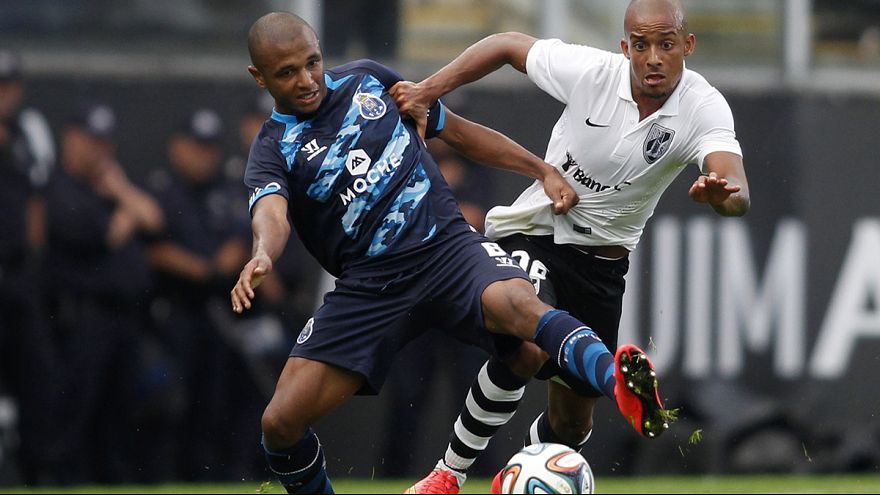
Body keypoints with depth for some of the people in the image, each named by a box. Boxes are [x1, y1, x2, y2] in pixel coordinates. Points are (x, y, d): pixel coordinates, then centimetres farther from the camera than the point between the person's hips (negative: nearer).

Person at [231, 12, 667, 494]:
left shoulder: (367, 80, 11)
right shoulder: (273, 150, 1)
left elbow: (457, 131, 22)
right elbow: (271, 213, -21)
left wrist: (544, 171, 14)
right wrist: (262, 258, -45)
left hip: (448, 248, 0)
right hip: (367, 286, 0)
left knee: (514, 303, -35)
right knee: (281, 422, -11)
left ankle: (623, 385, -61)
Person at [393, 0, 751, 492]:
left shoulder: (704, 109, -20)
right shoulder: (591, 71, -20)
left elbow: (738, 194, -36)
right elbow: (508, 45, -3)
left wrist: (725, 194, -61)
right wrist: (428, 91, -13)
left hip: (603, 261, 3)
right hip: (532, 232, -3)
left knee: (572, 422, 10)